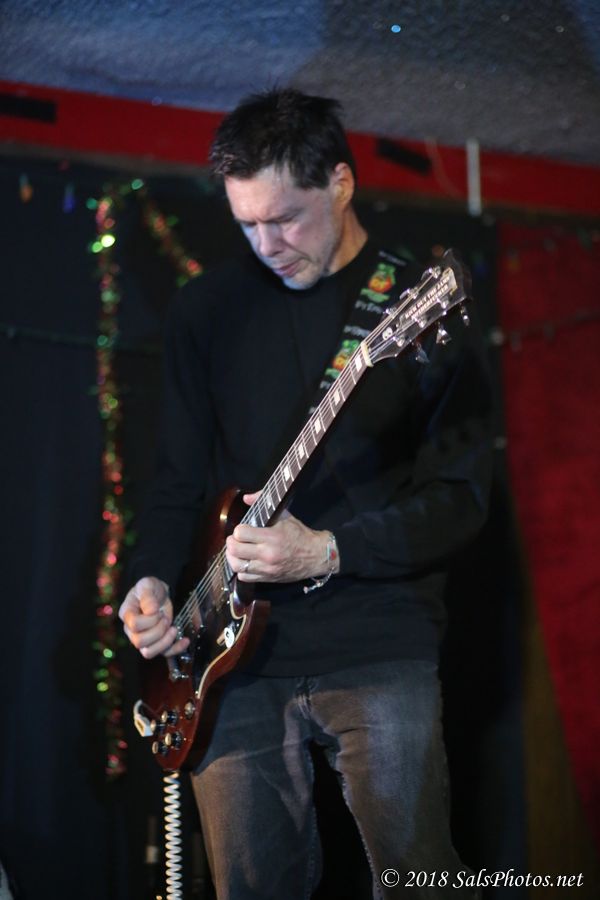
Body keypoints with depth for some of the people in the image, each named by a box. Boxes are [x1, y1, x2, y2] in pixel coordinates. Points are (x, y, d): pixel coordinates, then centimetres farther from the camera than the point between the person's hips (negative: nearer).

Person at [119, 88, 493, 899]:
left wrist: (325, 551, -16)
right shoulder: (207, 310, 10)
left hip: (379, 651, -3)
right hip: (231, 650, 3)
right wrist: (154, 581, -4)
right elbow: (179, 476, 14)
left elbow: (461, 497, -6)